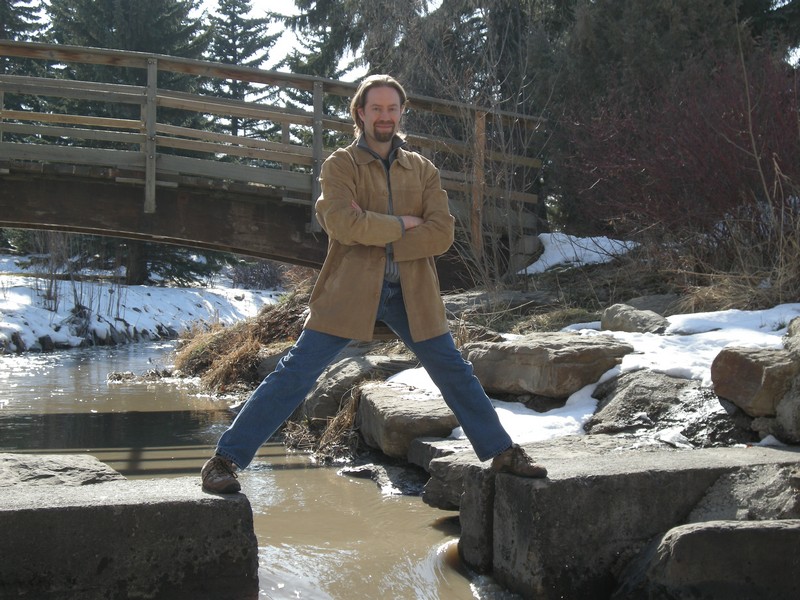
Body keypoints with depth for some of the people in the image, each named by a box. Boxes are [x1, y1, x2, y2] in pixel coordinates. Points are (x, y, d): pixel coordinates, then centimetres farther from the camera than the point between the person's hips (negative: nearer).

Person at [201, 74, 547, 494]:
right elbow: (343, 223, -19)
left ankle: (502, 453, 26)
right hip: (350, 291, -3)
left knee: (456, 375, 10)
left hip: (412, 295, 4)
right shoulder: (340, 165, 0)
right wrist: (402, 224, -11)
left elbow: (442, 233, -4)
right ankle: (226, 459, 2)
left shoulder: (423, 170, 10)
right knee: (296, 373, -6)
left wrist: (377, 237, -13)